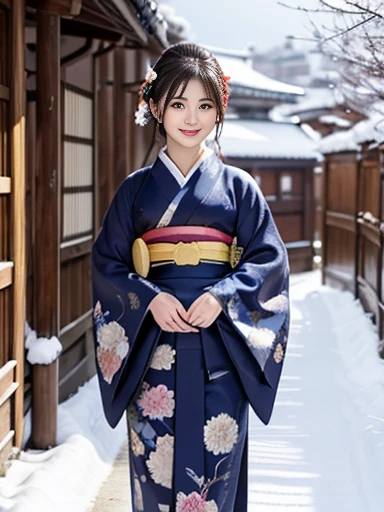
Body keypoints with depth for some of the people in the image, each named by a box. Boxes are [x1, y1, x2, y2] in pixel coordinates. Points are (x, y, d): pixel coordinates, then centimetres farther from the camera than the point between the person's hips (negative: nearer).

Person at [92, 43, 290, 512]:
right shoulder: (136, 188, 8)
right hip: (153, 347, 1)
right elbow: (106, 263, 6)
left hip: (219, 347, -1)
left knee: (215, 464, 0)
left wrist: (222, 296, -14)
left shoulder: (237, 186, 6)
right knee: (155, 463, 2)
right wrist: (149, 299, -11)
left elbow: (269, 258, 1)